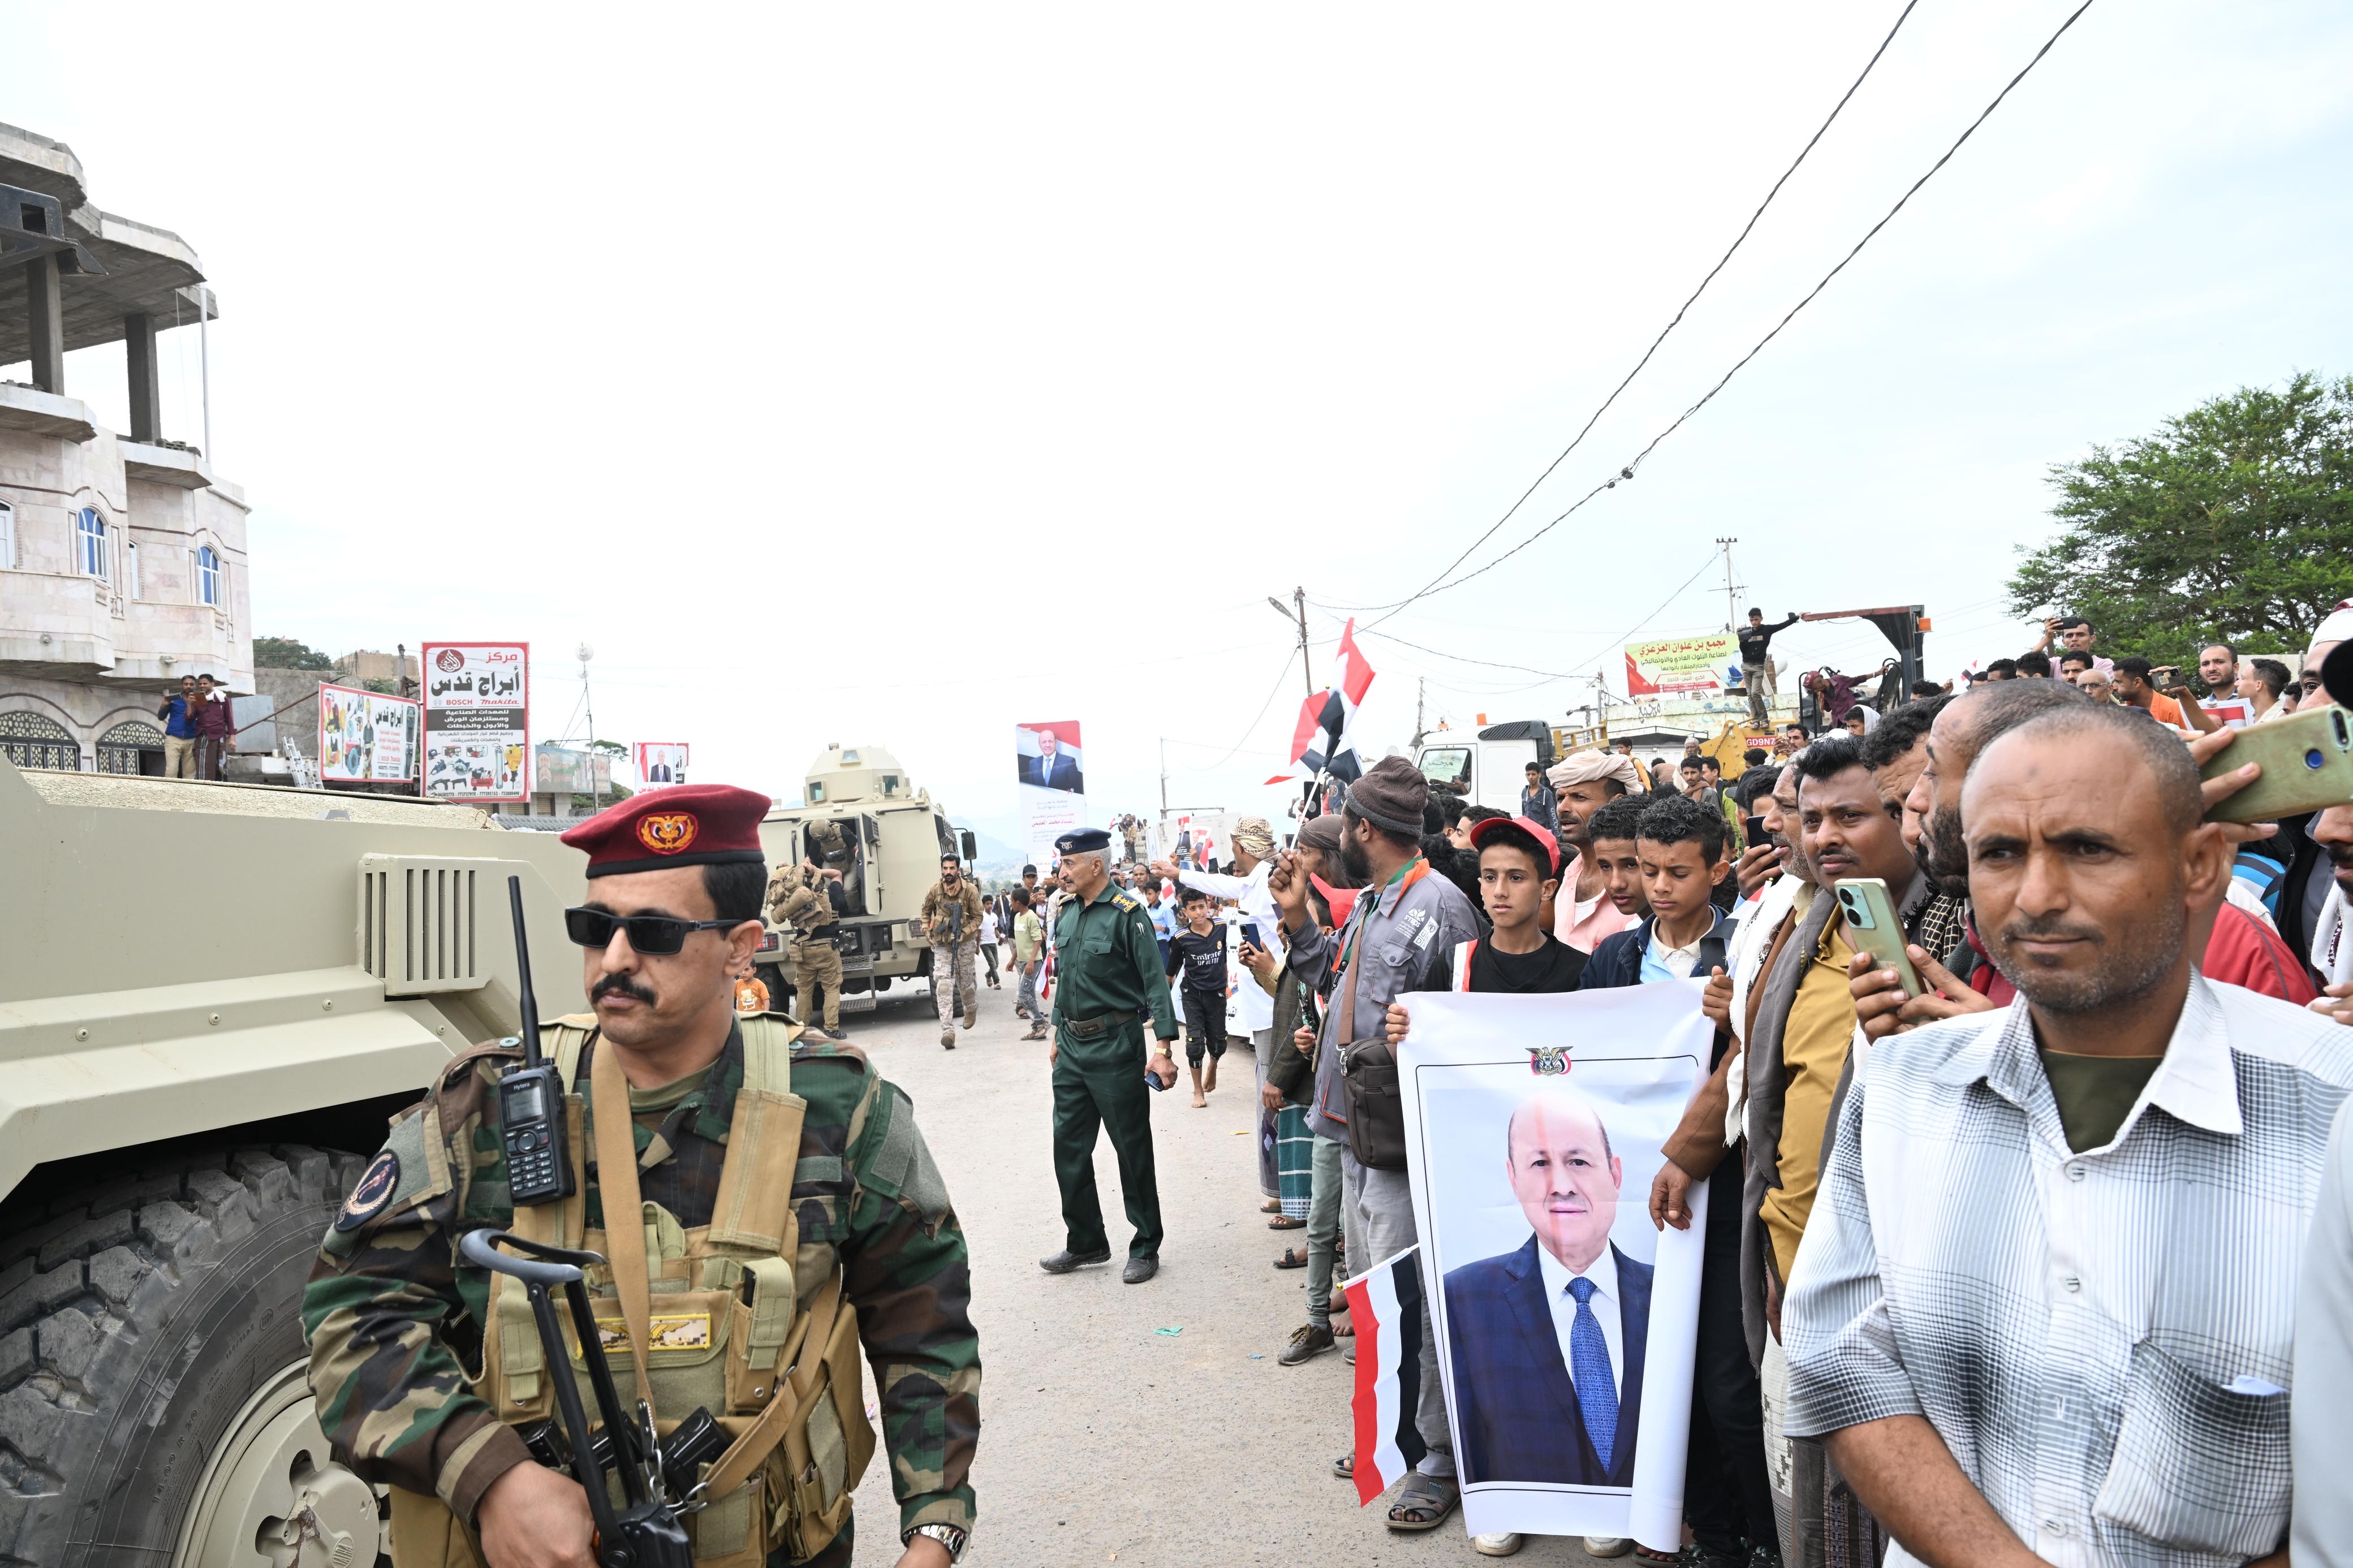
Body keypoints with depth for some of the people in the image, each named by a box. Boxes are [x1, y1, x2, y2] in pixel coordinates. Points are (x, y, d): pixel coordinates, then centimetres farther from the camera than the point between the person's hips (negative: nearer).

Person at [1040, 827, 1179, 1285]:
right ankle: (1086, 1242, 27)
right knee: (1069, 1147, 12)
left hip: (1114, 1045, -7)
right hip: (1072, 1047, 7)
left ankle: (1145, 1247, 17)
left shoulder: (1126, 915, -13)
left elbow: (1155, 982, -16)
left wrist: (1162, 1049, -22)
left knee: (1133, 1149, 4)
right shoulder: (1065, 914, 8)